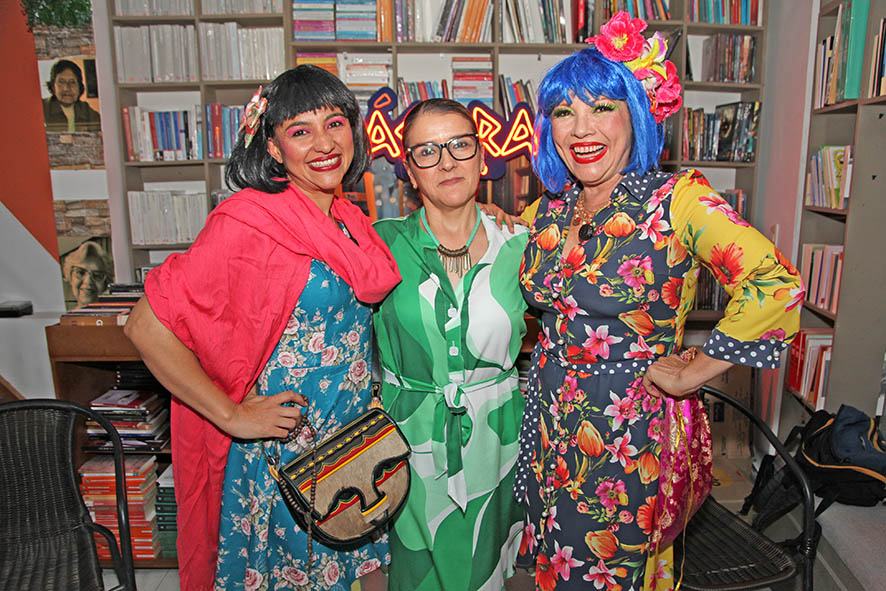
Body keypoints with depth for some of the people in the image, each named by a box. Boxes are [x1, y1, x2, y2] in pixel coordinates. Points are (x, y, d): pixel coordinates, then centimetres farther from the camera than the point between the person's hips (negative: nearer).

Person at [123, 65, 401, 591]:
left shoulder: (352, 220, 3)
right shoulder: (249, 222, -19)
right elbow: (147, 325, -19)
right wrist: (232, 416, -17)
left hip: (354, 434, 6)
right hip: (282, 445, -6)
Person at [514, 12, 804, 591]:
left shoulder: (677, 200, -14)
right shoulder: (550, 210, 2)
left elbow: (776, 286, -24)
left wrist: (693, 373, -19)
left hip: (633, 436, -5)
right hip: (551, 431, 5)